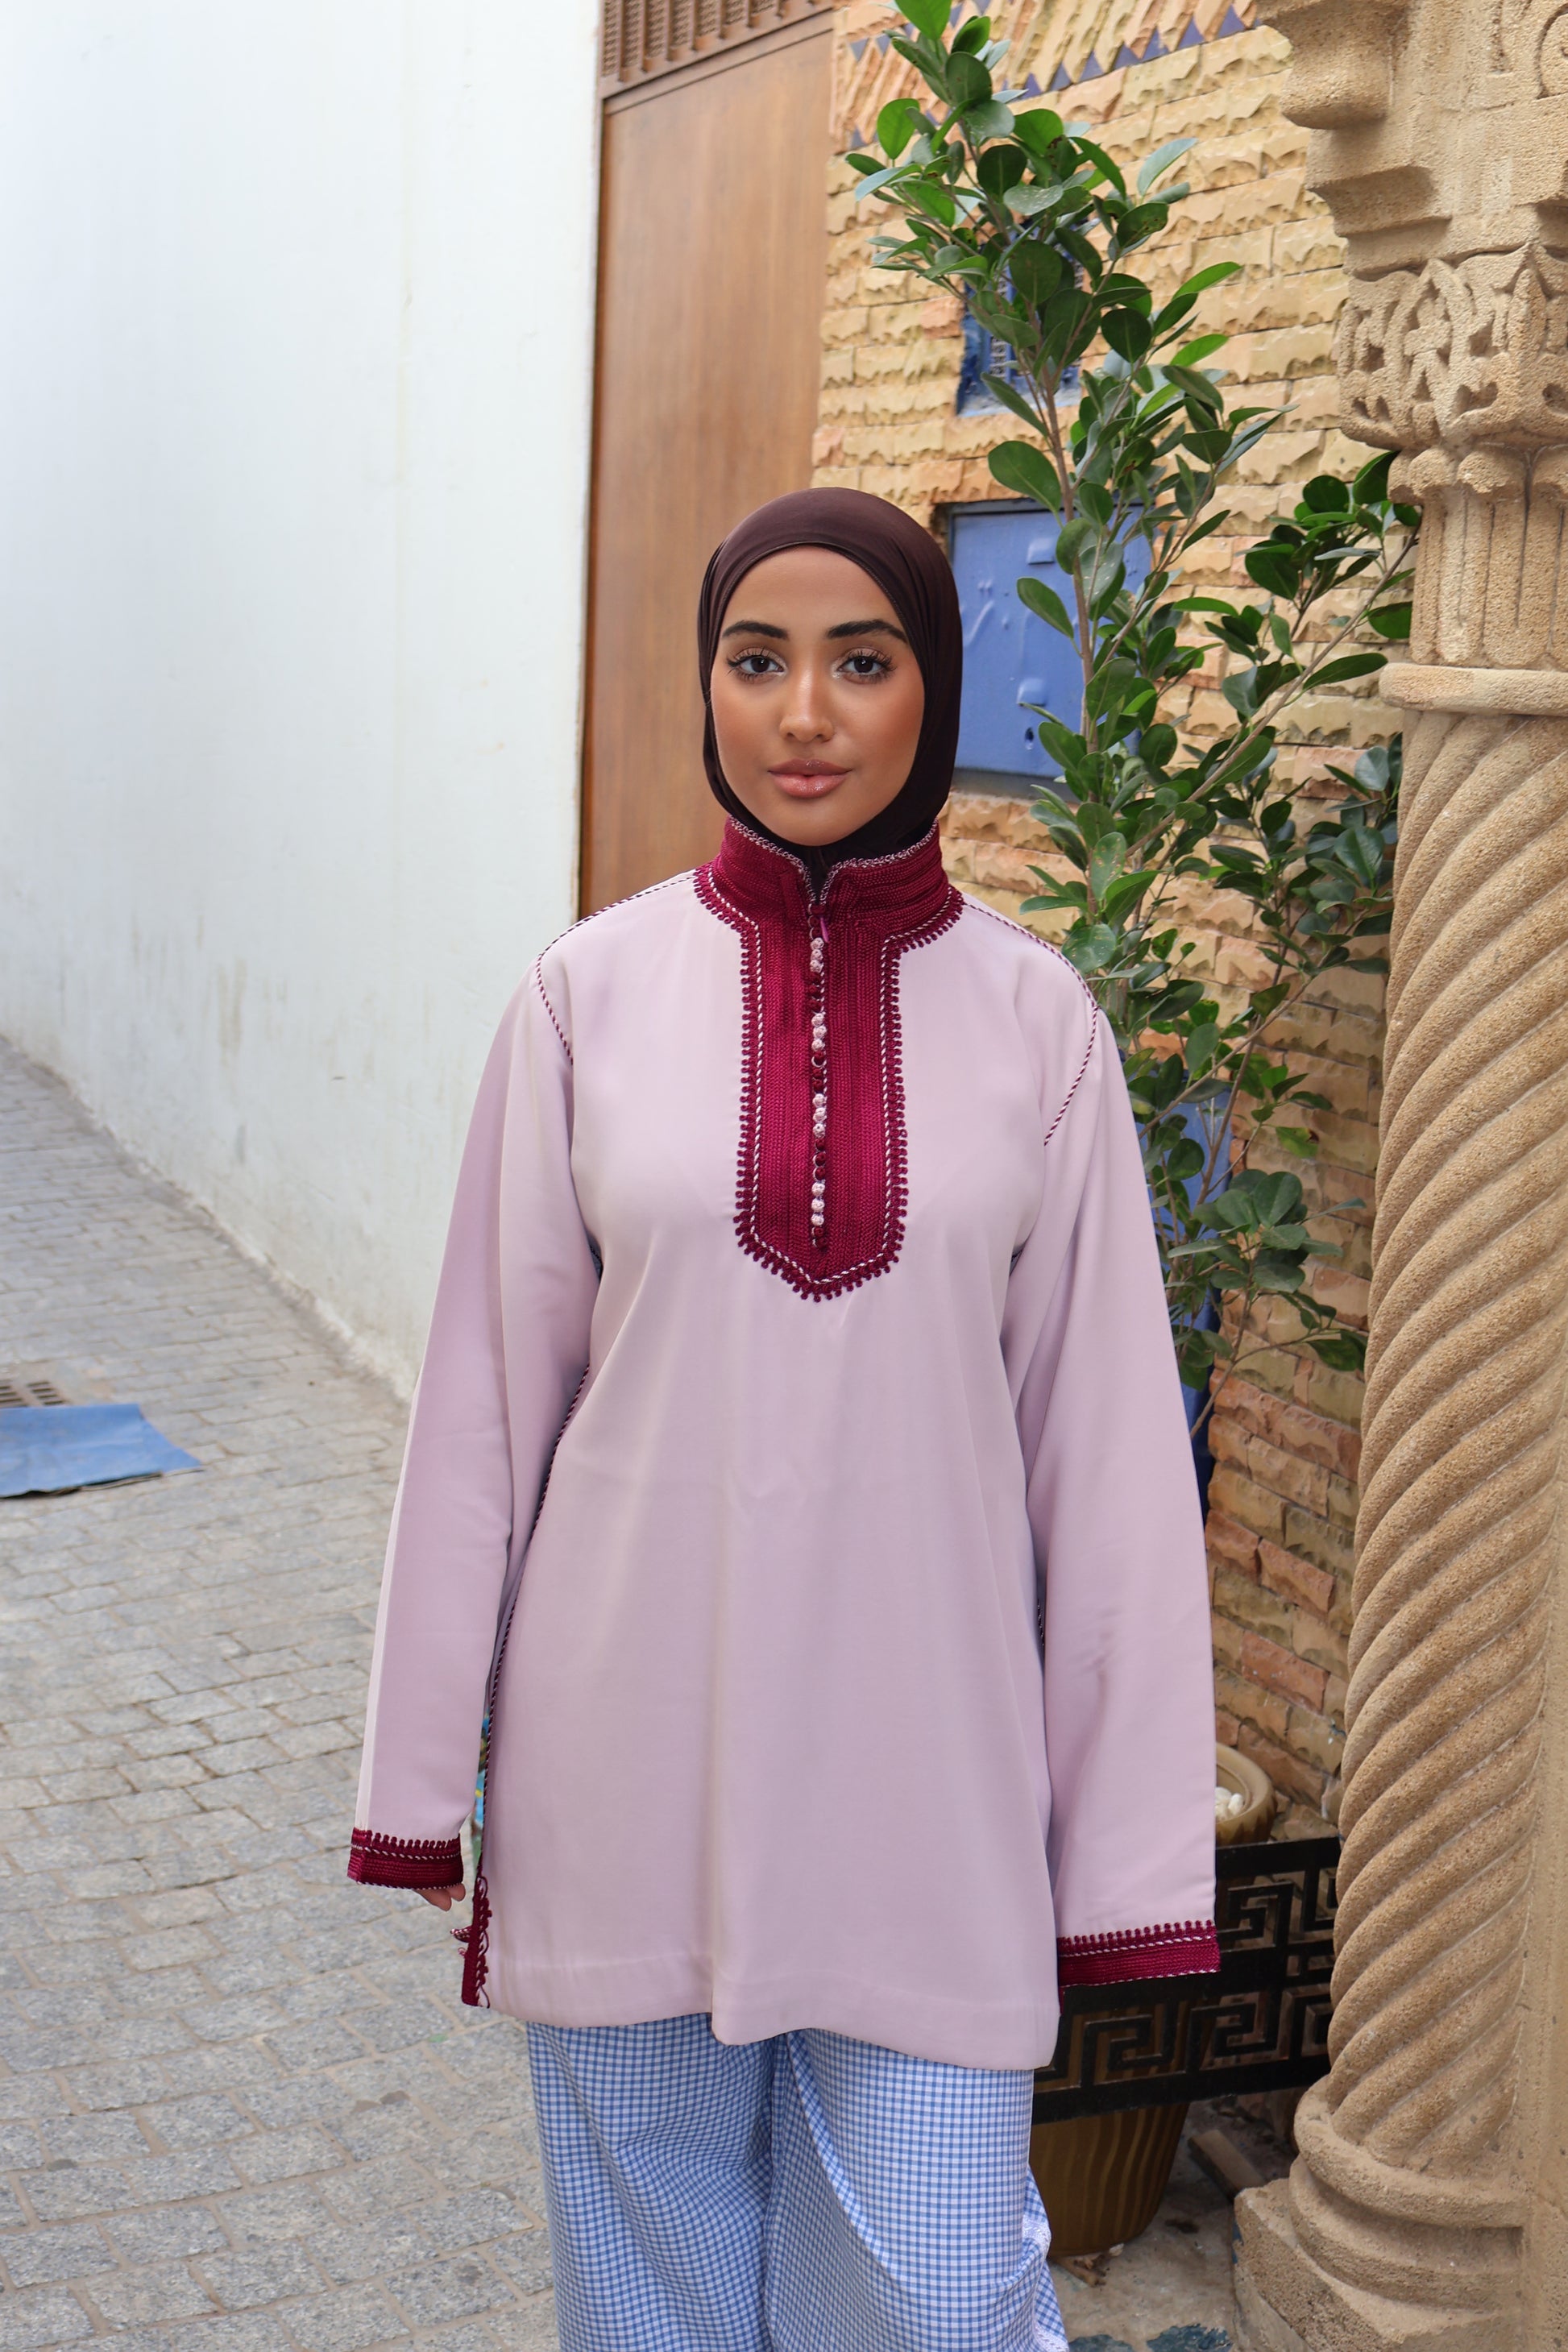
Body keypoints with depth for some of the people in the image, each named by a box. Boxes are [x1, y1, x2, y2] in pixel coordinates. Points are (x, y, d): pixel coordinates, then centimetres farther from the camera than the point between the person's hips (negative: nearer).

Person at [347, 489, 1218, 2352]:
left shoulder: (1033, 1017, -3)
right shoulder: (591, 993, -3)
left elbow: (1104, 1434, 0)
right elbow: (489, 1396, 2)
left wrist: (1125, 1845, 0)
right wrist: (428, 1775, 5)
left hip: (923, 1762, 0)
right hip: (632, 1752, 1)